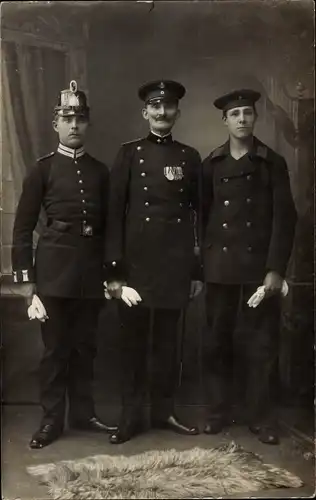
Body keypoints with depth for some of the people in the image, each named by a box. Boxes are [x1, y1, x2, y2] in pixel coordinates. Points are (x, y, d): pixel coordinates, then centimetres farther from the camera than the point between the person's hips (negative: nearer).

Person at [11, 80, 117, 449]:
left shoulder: (99, 171, 10)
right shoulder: (42, 169, 0)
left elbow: (107, 224, 13)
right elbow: (23, 227, -2)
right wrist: (25, 276, -7)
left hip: (91, 268, 3)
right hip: (54, 267, -3)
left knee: (84, 345, 12)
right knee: (55, 346, 4)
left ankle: (83, 413, 26)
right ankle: (52, 418, 18)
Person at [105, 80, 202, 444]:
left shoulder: (189, 157, 8)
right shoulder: (129, 154, 1)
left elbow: (198, 215, 9)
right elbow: (114, 214, -3)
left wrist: (197, 270, 6)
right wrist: (114, 270, -9)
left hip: (175, 265, 2)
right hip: (135, 264, -2)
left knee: (167, 341, 12)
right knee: (133, 341, 7)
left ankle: (164, 411, 27)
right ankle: (131, 417, 21)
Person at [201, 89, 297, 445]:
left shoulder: (273, 163, 4)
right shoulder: (212, 164, 9)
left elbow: (284, 219, -1)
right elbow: (203, 215, 9)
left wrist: (276, 268, -10)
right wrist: (199, 265, 3)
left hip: (260, 264, -1)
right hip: (220, 265, 2)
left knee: (261, 344, 3)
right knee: (217, 341, 7)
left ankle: (261, 417, 17)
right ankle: (217, 412, 21)